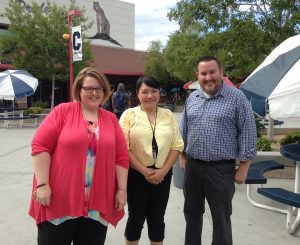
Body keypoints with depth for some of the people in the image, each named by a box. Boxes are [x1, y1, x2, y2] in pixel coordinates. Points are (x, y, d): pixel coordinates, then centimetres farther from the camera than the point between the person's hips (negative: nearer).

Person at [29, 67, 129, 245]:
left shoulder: (111, 119, 8)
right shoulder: (63, 111, -2)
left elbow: (121, 157, 7)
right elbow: (40, 145, -7)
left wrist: (122, 189, 2)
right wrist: (42, 184, -12)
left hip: (98, 202, 3)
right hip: (60, 199, -2)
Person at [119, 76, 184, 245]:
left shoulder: (168, 115, 6)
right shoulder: (129, 114, -3)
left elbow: (177, 146, 3)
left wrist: (163, 171, -8)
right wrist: (144, 171, -13)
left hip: (163, 175, 3)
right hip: (136, 174, -2)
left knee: (157, 219, 14)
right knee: (136, 218, 10)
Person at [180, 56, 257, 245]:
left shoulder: (236, 97, -8)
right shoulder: (192, 98, 7)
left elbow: (248, 133, -8)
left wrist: (243, 168, -10)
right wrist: (182, 156, 12)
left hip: (221, 169, -4)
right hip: (192, 167, 5)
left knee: (221, 219, 9)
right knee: (192, 213, 19)